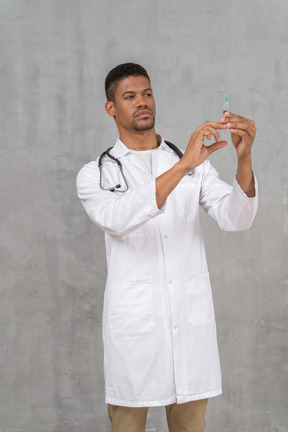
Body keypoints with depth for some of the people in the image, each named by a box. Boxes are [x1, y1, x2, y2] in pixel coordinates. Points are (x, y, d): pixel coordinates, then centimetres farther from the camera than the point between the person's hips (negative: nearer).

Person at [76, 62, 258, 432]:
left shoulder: (195, 165, 10)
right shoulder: (95, 174, 2)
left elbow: (235, 219, -5)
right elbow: (117, 219, -20)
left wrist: (244, 158, -23)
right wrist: (183, 166, -29)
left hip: (191, 318, 2)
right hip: (133, 319, -2)